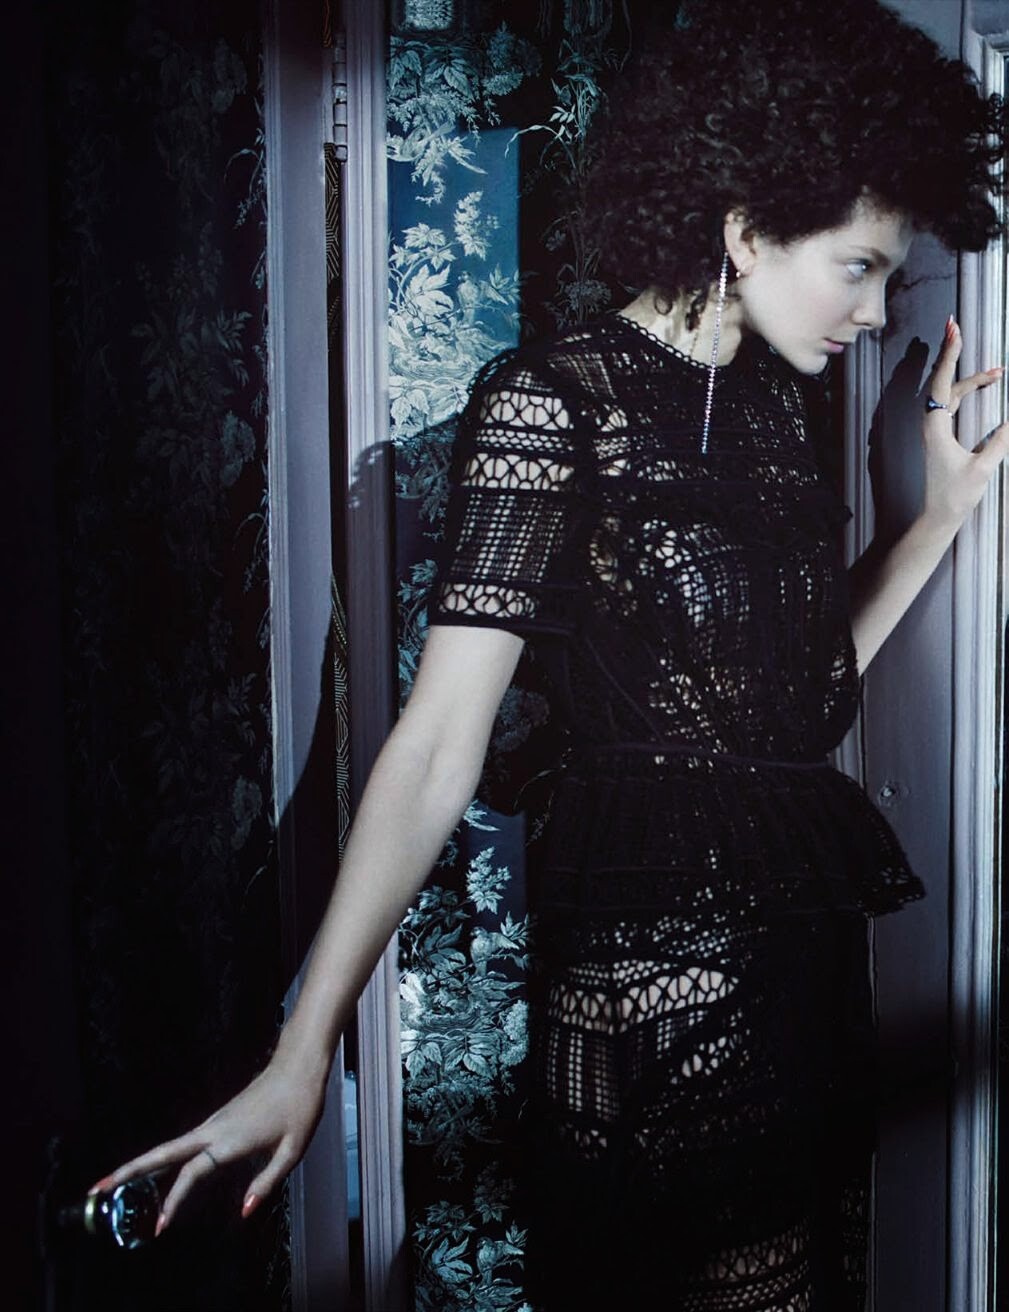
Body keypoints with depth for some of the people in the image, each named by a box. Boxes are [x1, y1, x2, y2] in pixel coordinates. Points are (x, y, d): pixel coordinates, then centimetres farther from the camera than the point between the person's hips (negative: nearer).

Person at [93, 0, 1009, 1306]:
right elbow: (437, 752, -19)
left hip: (811, 941, 8)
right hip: (649, 957, -8)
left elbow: (796, 688, 11)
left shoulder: (775, 400, 8)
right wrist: (303, 1052, -21)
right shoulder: (554, 399, -15)